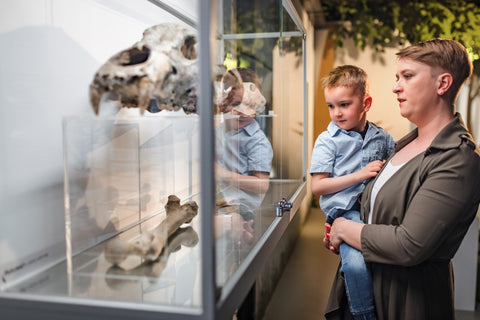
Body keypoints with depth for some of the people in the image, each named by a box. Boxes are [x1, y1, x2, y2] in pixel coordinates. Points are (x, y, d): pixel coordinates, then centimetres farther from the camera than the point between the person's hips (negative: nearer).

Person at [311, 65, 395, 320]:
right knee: (356, 263, -28)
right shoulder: (327, 141, 1)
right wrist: (360, 175, -9)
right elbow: (317, 186, -5)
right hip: (345, 211, -4)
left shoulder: (381, 137, 13)